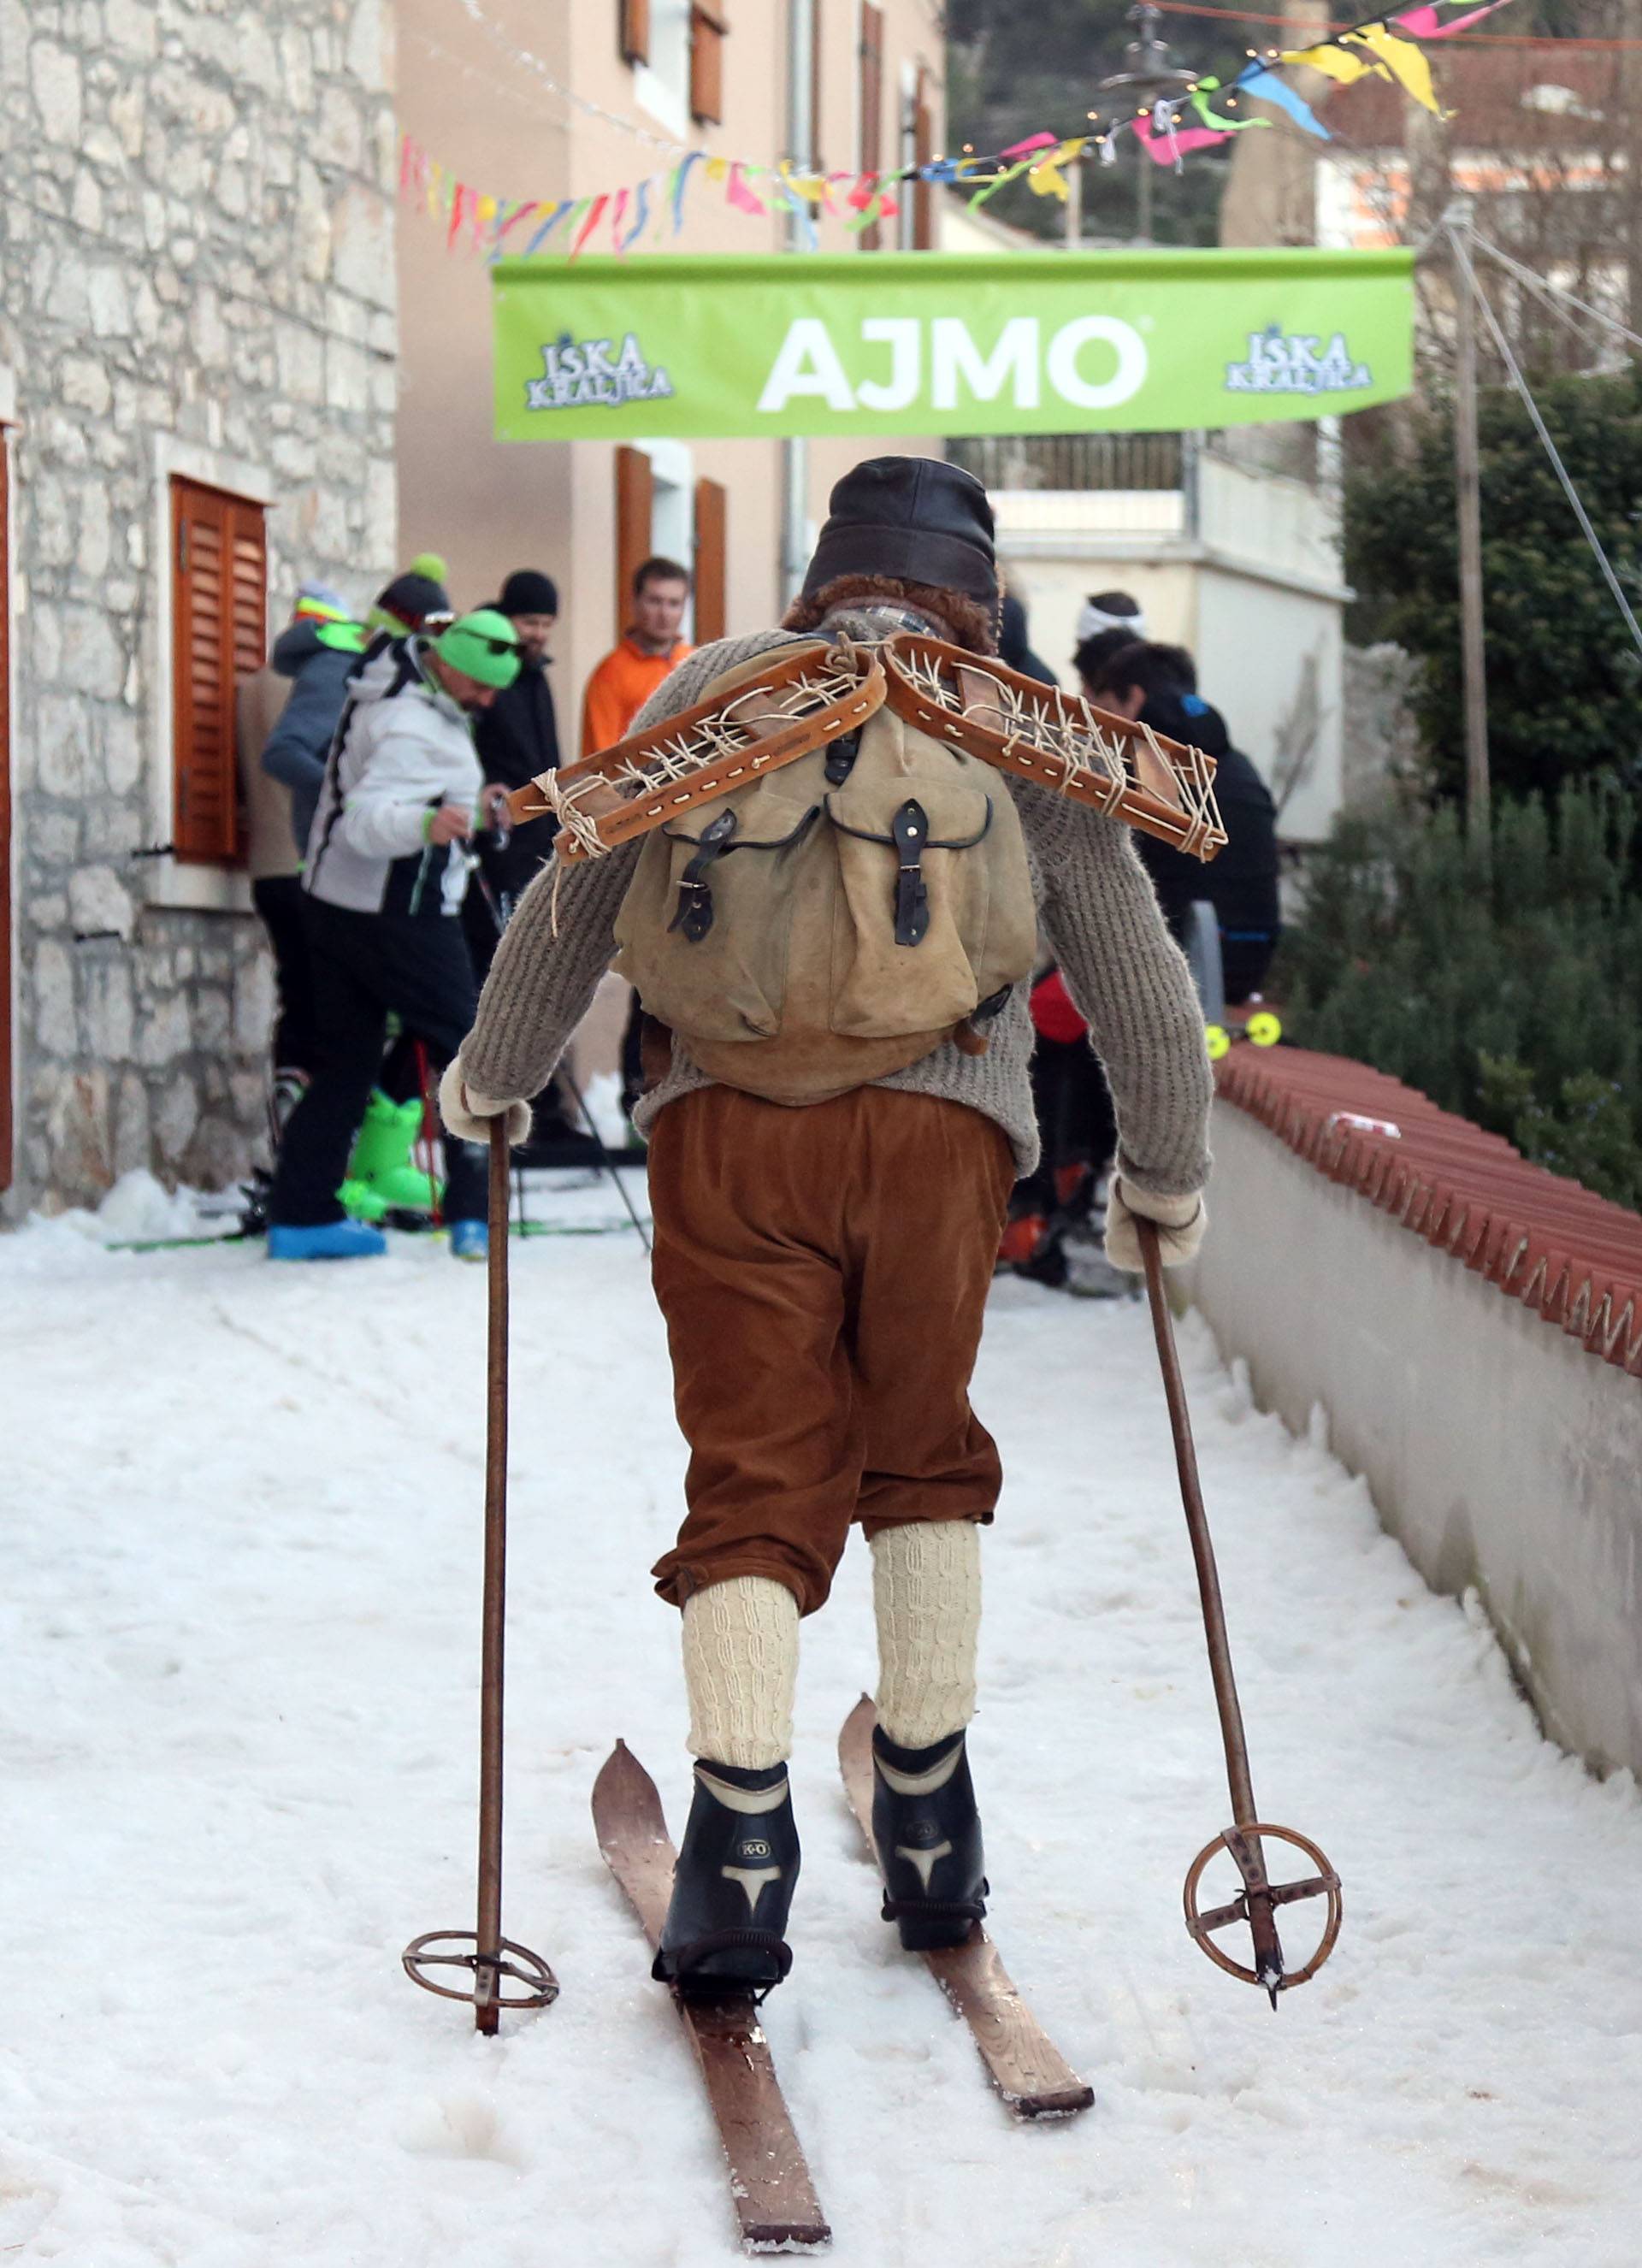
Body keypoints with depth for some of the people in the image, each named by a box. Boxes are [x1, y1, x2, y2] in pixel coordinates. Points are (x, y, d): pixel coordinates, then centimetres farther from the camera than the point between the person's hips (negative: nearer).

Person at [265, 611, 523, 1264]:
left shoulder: (387, 686, 10)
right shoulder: (414, 730, -22)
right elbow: (365, 818, -32)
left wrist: (468, 805, 35)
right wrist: (425, 823, -50)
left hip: (334, 903, 10)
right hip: (400, 916, -10)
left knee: (345, 1063, 12)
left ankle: (300, 1215, 11)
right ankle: (473, 1217, -2)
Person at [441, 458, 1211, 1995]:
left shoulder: (711, 691, 18)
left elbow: (568, 908, 21)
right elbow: (1140, 987, 22)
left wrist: (489, 1082, 36)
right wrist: (1166, 1178, 36)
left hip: (723, 1126, 0)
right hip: (939, 1123, 0)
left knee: (757, 1479, 2)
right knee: (922, 1457, 18)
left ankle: (742, 1821, -15)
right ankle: (928, 1832, 20)